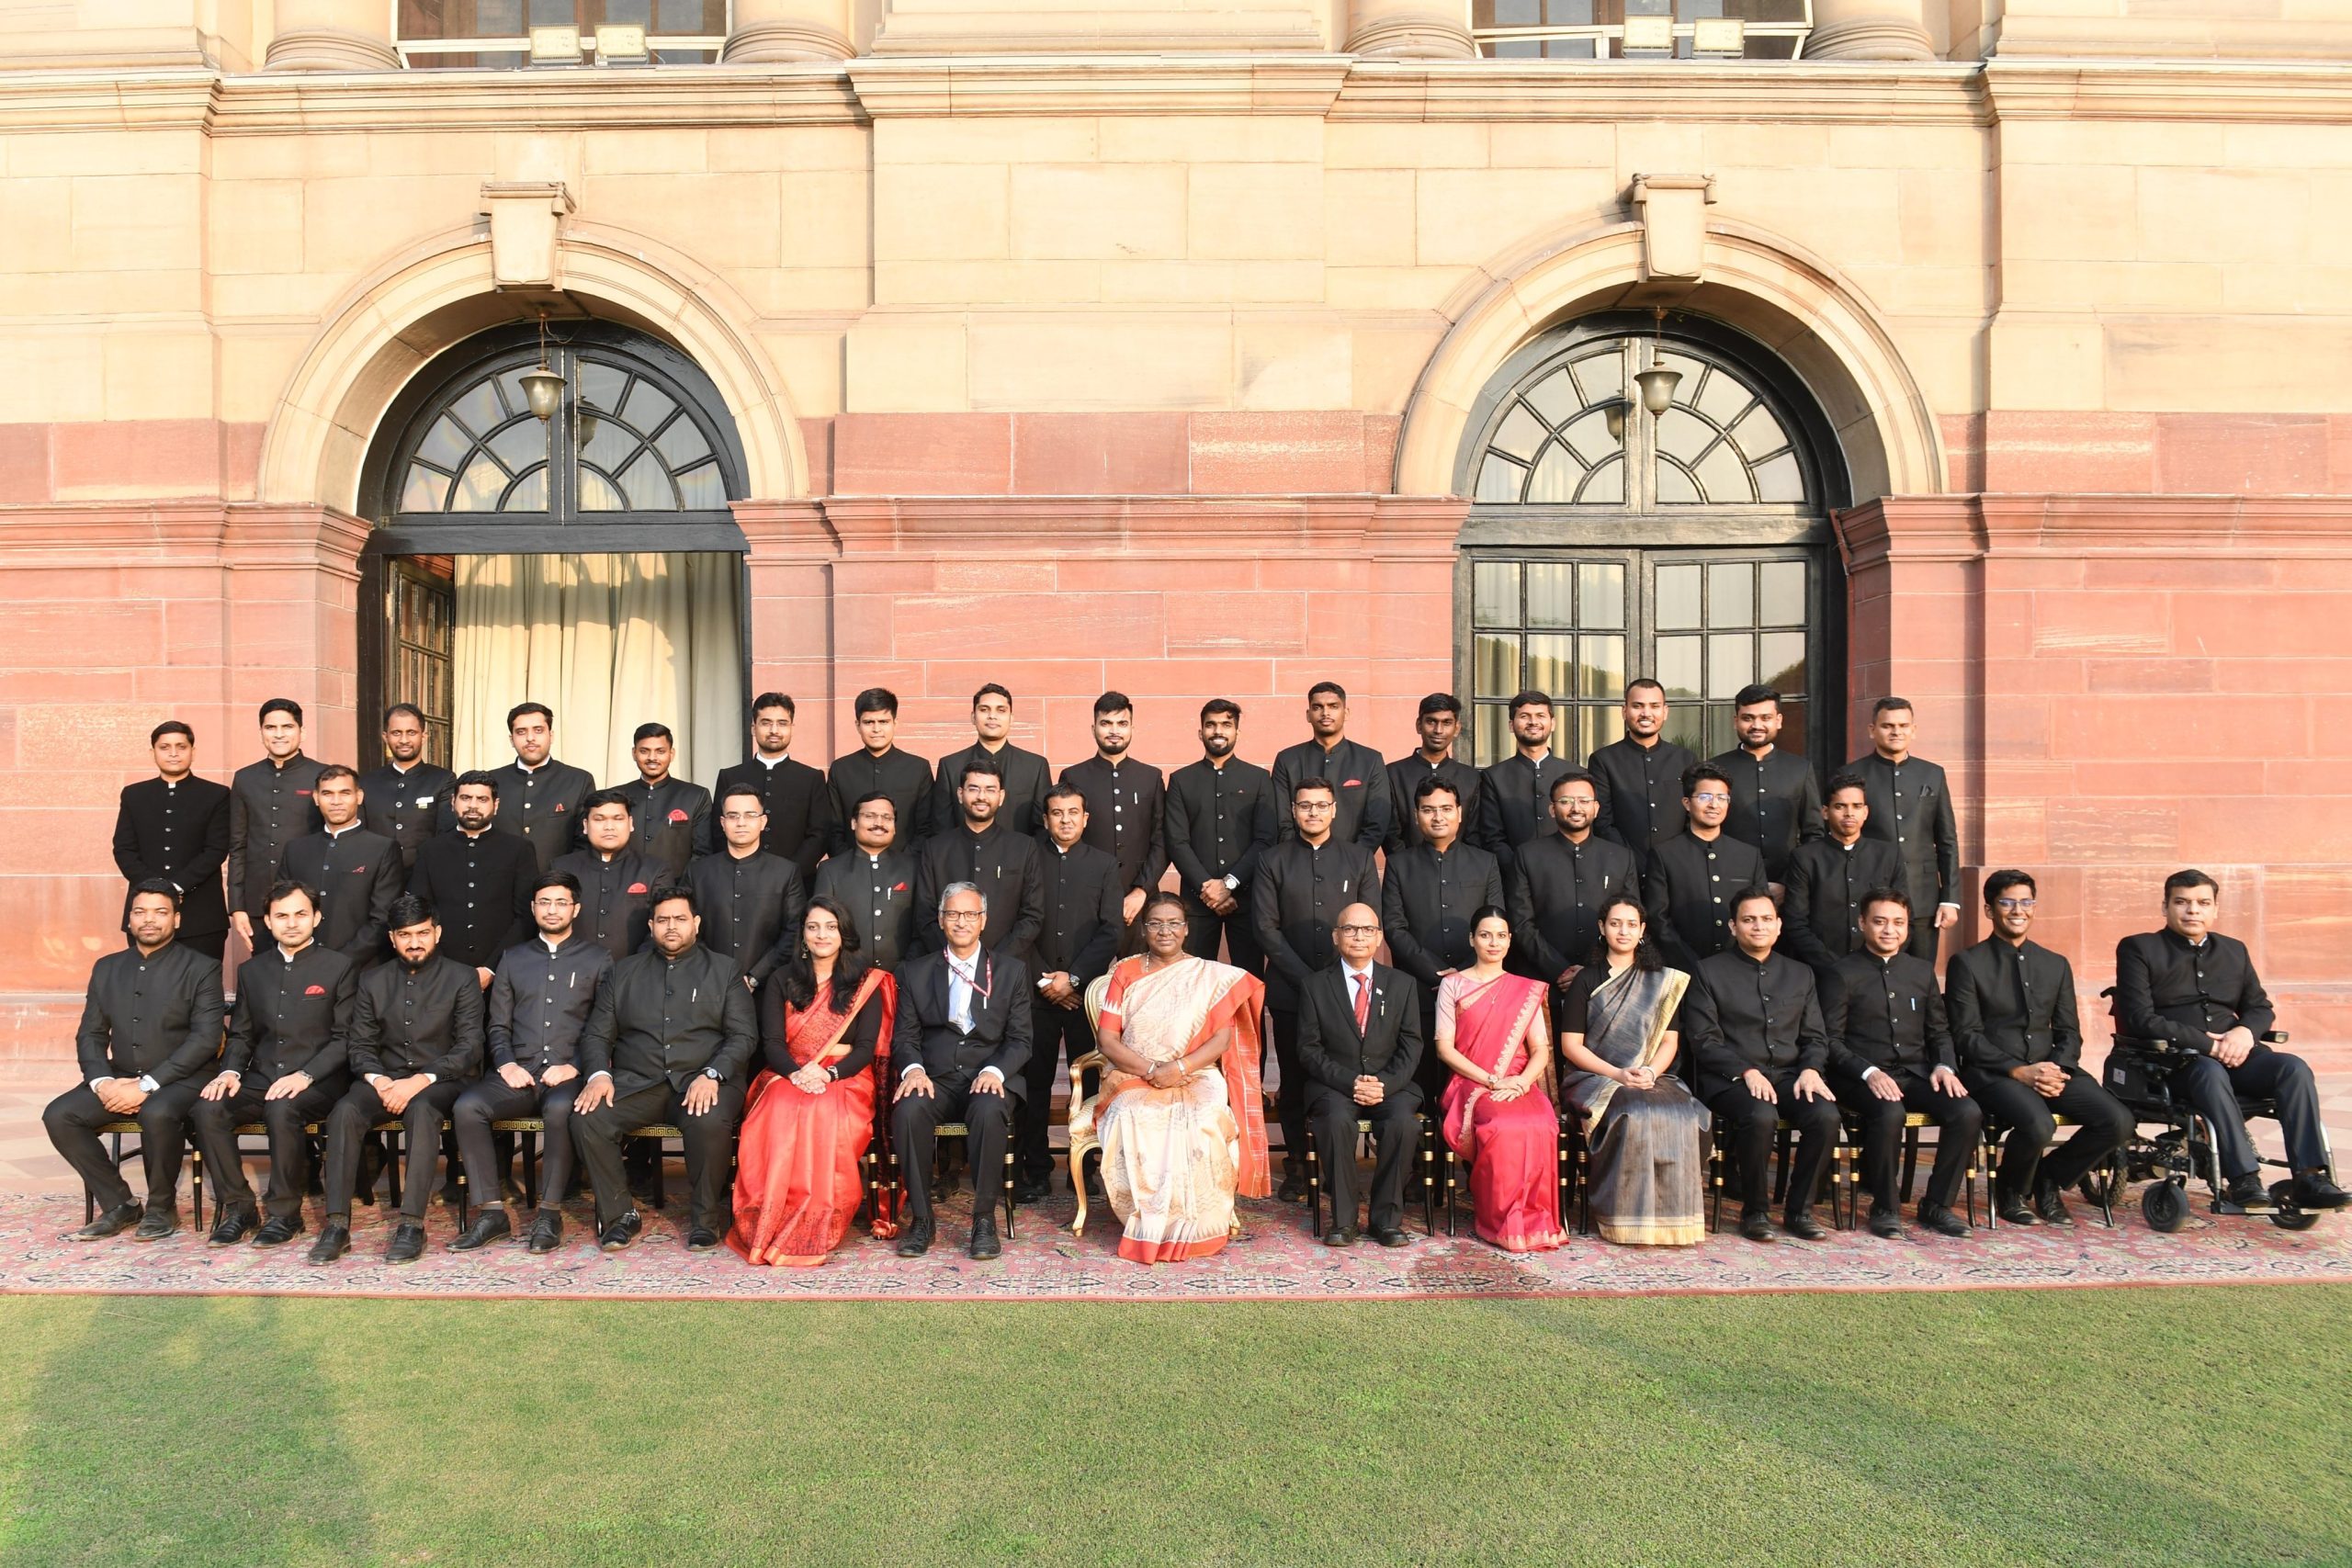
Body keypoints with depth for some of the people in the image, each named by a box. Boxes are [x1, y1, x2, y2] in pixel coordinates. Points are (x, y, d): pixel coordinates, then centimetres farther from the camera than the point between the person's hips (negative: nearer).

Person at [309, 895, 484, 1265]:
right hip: (384, 1079, 3)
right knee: (345, 1111, -27)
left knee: (422, 1110, -35)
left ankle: (412, 1224, -35)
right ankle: (336, 1224, -27)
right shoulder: (373, 981, 14)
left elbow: (469, 1047, -5)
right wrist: (377, 1079, -12)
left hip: (441, 1080, -3)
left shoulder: (461, 978, 3)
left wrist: (420, 1080, -18)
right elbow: (361, 1045, 10)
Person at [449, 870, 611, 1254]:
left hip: (569, 1075, -3)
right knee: (466, 1106, -25)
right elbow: (497, 1024, 17)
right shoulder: (513, 958, 21)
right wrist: (506, 1064, -2)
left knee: (560, 1109, -36)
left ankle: (549, 1213, -23)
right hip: (519, 1074, 4)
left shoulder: (597, 957, 11)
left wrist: (575, 1067, -11)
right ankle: (492, 1211, -17)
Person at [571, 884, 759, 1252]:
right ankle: (619, 1215, -7)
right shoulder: (622, 972, 19)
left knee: (711, 1122, -35)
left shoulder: (725, 970, 12)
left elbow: (744, 1036, 2)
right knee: (586, 1119, -25)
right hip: (636, 1083, 3)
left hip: (702, 1082, -2)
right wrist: (599, 1074, -8)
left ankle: (706, 1217, -12)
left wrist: (711, 1075, -15)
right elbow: (597, 1034, 13)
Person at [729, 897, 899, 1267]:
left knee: (826, 1116, -36)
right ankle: (770, 1225, -30)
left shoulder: (866, 983, 7)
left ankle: (816, 1230, -30)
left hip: (846, 1078, -1)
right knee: (780, 1115, -35)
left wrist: (828, 1074, -20)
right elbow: (771, 1042, 2)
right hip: (787, 1075, 1)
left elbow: (865, 1048, 0)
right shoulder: (782, 981, 12)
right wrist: (796, 1073, -19)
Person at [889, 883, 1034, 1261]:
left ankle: (984, 1218, -20)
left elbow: (1019, 1040, 5)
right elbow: (905, 1035, 8)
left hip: (988, 1077, -1)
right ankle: (921, 1218, -18)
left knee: (989, 1111, -36)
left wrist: (995, 1071, -16)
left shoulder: (1012, 970, 10)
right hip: (934, 1076, 1)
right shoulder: (916, 972, 13)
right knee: (909, 1109, -33)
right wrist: (913, 1068, -15)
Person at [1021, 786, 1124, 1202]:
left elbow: (1112, 930, 1)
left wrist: (1073, 977, -8)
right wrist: (1042, 979, -5)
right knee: (1034, 1081, 0)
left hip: (1087, 988, 0)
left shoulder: (1104, 865, 9)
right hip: (1038, 990, 0)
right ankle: (1034, 1171, 8)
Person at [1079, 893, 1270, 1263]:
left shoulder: (1211, 975, 8)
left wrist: (1179, 1068, -17)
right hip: (1133, 1080, 1)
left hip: (1196, 1079, -1)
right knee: (1132, 1121, -34)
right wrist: (1150, 1070, -15)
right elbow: (1108, 1040, 2)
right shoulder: (1125, 973, 10)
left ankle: (1192, 1226, -18)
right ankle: (1148, 1226, -20)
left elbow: (1221, 1040, 0)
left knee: (1200, 1125, -34)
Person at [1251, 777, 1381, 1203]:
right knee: (1294, 1080, 5)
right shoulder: (1274, 862, 6)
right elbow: (1265, 927, 0)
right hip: (1289, 989, 0)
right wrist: (1306, 978, -8)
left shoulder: (1359, 859, 9)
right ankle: (1296, 1165, 16)